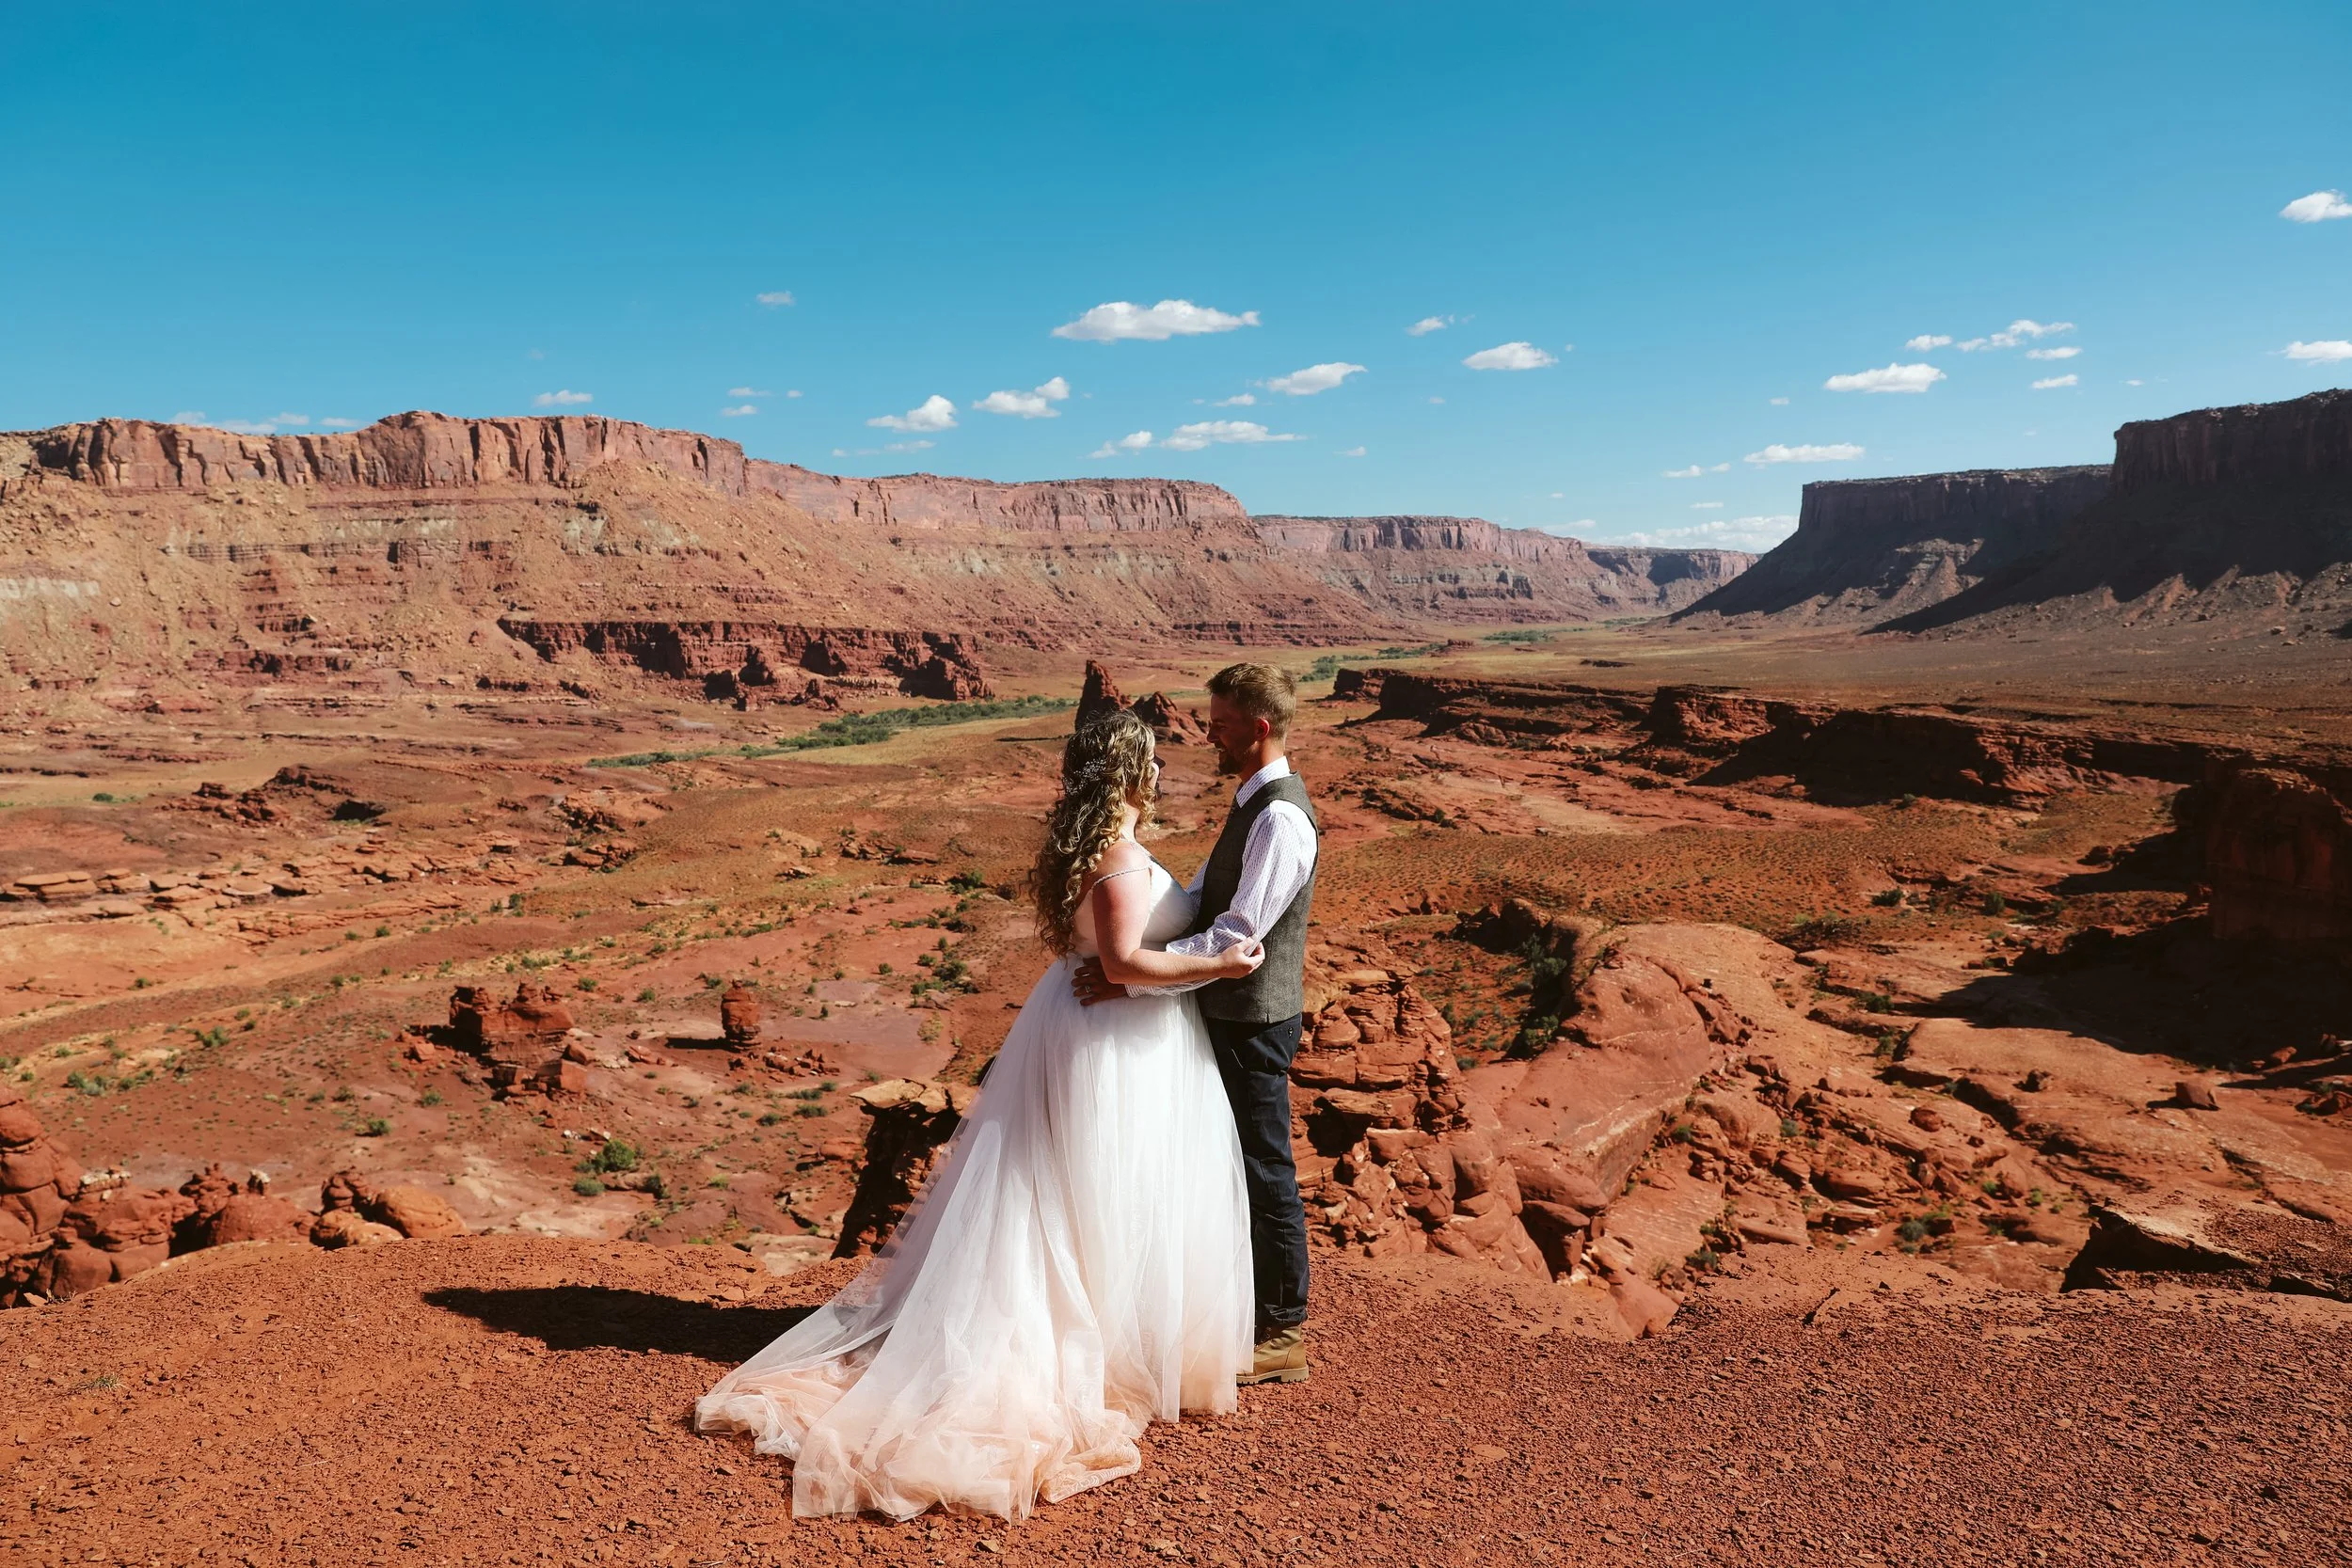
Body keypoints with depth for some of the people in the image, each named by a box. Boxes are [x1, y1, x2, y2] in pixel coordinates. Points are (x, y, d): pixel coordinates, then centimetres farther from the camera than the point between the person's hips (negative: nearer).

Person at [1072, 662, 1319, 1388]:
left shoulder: (1280, 818, -23)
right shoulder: (1254, 803, 10)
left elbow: (1235, 938, -28)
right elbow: (1200, 899, 12)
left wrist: (1130, 976, -26)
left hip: (1254, 1021, -10)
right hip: (1233, 1013, 10)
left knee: (1265, 1173, 4)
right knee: (1235, 1164, 21)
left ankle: (1282, 1336, 20)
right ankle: (1248, 1301, 39)